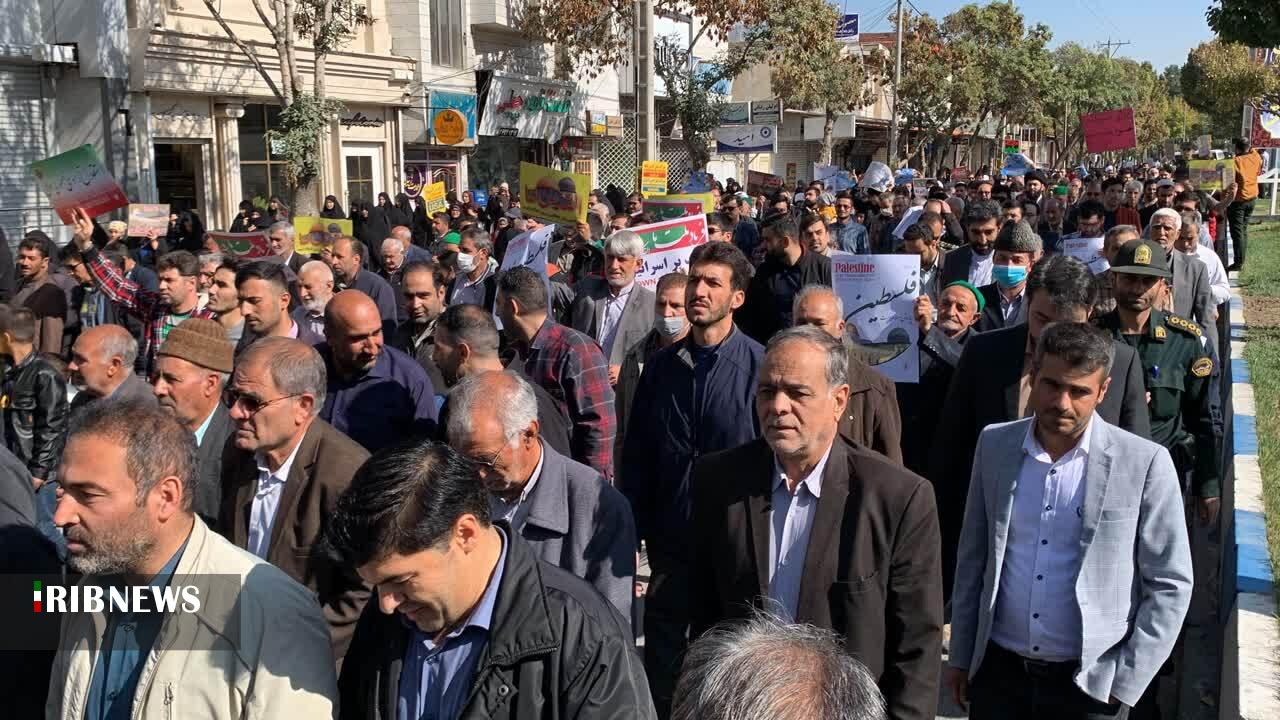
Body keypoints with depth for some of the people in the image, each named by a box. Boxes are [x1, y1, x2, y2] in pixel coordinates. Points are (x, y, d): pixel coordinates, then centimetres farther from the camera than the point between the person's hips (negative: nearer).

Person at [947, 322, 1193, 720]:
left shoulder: (1144, 463, -11)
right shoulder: (995, 444, -2)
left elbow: (1169, 585, -5)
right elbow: (972, 557, 5)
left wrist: (1125, 683, -7)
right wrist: (960, 656, 7)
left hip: (1090, 682, -2)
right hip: (997, 670, 3)